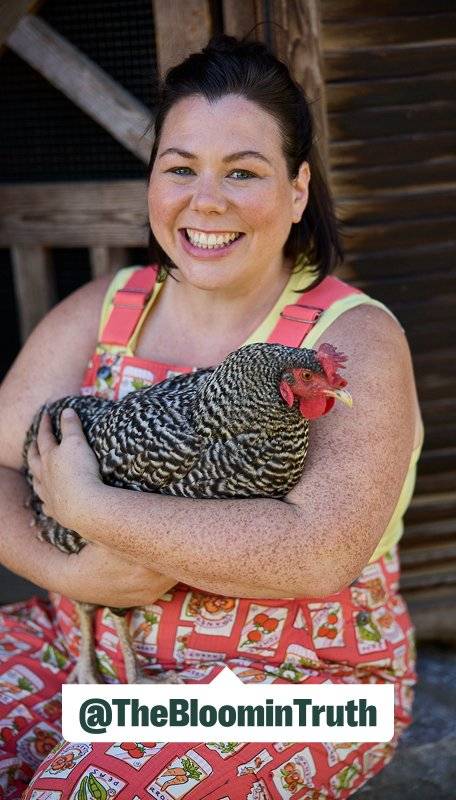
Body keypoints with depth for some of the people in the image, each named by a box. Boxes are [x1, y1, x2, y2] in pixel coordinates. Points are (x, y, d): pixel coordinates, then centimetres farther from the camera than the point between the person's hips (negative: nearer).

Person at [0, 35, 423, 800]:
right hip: (94, 638, 5)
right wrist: (67, 568, -22)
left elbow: (320, 552, -26)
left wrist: (87, 505, -23)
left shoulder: (355, 338, -12)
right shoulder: (101, 311, 3)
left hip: (297, 674, -4)